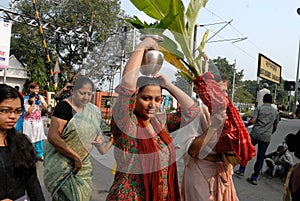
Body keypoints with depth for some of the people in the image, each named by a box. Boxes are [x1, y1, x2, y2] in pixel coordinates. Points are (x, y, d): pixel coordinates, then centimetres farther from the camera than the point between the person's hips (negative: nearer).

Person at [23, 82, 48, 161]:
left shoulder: (40, 97, 6)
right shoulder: (26, 99, -7)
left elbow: (45, 107, 2)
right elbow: (28, 111, -14)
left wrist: (41, 101, -12)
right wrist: (33, 102, -19)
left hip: (38, 121, 4)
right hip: (29, 121, -4)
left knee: (40, 138, 5)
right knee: (29, 139, 0)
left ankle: (40, 154, 15)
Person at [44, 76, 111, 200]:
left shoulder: (92, 110, 5)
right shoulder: (64, 107, -15)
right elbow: (53, 137, -21)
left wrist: (99, 138, -4)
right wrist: (76, 157, -21)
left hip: (83, 163, 6)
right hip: (62, 164, -6)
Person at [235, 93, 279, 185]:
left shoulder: (259, 108, -1)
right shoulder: (275, 111, 12)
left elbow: (252, 121, -13)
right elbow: (275, 127, 18)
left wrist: (245, 125, 3)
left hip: (255, 134, -3)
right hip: (266, 137, 3)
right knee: (260, 157, 7)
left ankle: (241, 170, 16)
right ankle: (254, 178, 10)